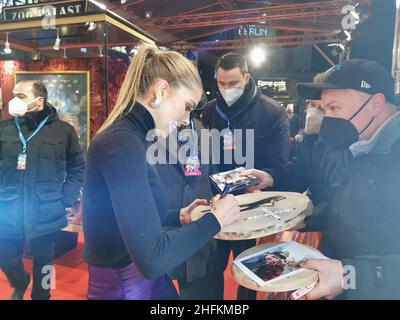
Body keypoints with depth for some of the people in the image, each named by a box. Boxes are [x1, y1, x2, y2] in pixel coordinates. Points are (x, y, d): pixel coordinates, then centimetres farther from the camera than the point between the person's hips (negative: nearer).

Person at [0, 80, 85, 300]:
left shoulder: (63, 130, -4)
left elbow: (78, 168, 3)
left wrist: (66, 199, -5)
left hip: (47, 213, -2)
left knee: (43, 262, 14)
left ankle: (40, 295, 40)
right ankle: (19, 285, 48)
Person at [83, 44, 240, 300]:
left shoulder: (130, 138, 6)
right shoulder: (123, 144, -24)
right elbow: (151, 258, -28)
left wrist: (179, 217, 5)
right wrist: (214, 220, -17)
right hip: (126, 288, -8)